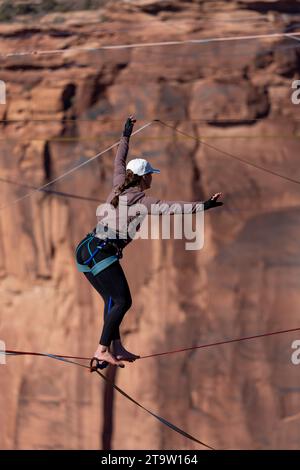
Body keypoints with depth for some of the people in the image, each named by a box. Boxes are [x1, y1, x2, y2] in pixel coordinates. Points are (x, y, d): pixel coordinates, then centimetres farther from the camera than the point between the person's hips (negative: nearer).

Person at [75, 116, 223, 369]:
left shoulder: (119, 186, 12)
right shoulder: (141, 200, -8)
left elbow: (119, 161, 29)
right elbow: (169, 207, -22)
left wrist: (126, 135, 42)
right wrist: (202, 206, -26)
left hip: (86, 250, 9)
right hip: (103, 253, -9)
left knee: (113, 300, 13)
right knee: (122, 301, -8)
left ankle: (116, 348, 11)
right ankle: (103, 350, -14)